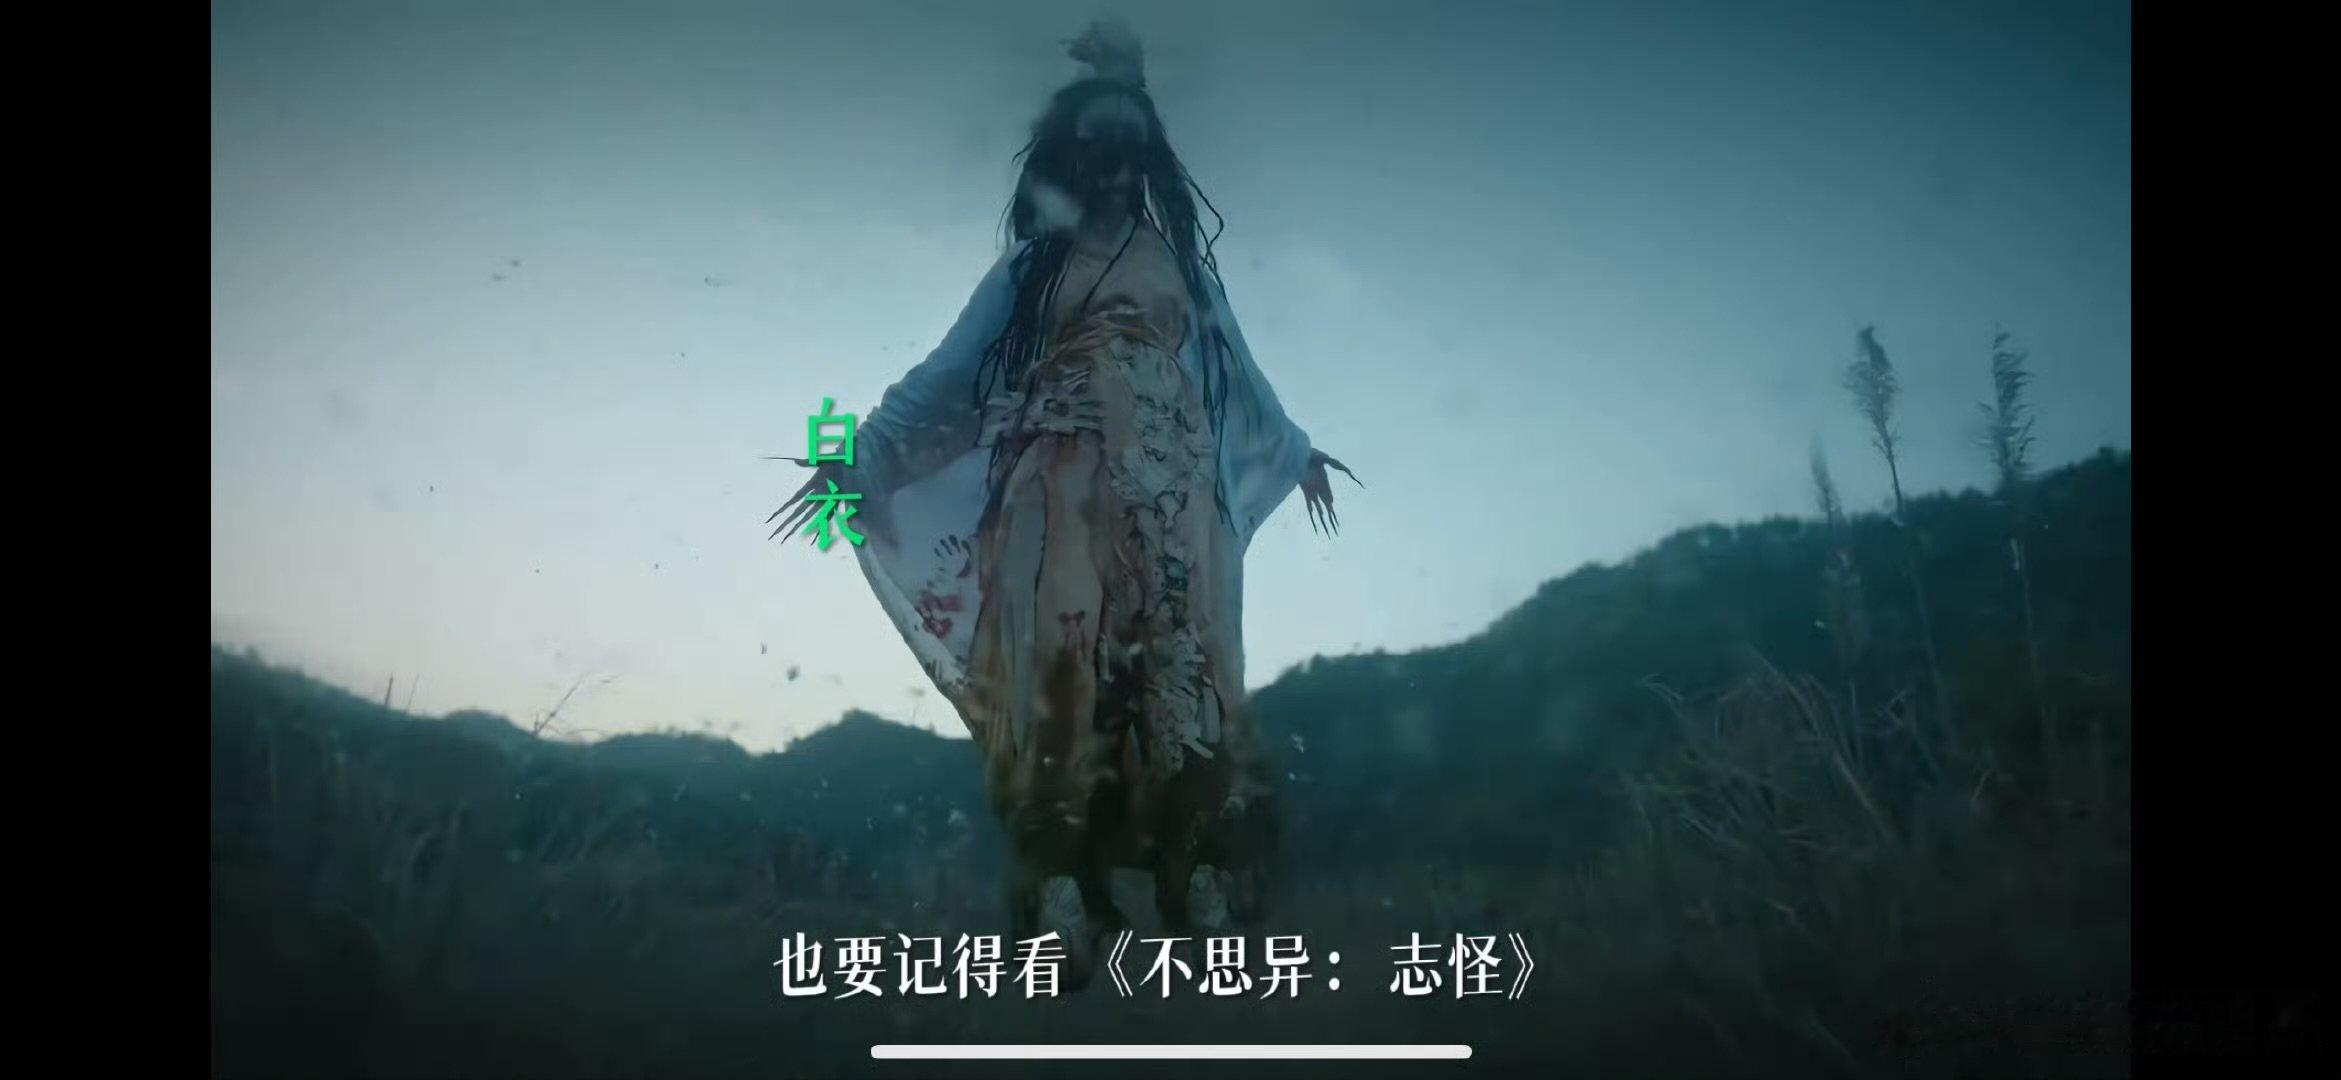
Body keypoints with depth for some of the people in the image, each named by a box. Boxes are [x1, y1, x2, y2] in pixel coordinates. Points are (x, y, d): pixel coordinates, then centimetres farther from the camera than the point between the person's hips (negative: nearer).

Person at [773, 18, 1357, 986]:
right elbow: (950, 368, 11)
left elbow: (1234, 368, 30)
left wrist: (1294, 449, 40)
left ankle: (1202, 883, -14)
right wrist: (861, 453, 3)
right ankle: (1063, 898, -17)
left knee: (1182, 673, -11)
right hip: (1065, 497, -1)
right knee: (1065, 671, -13)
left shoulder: (1178, 259, 19)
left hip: (1172, 495, 1)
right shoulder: (1031, 266, 15)